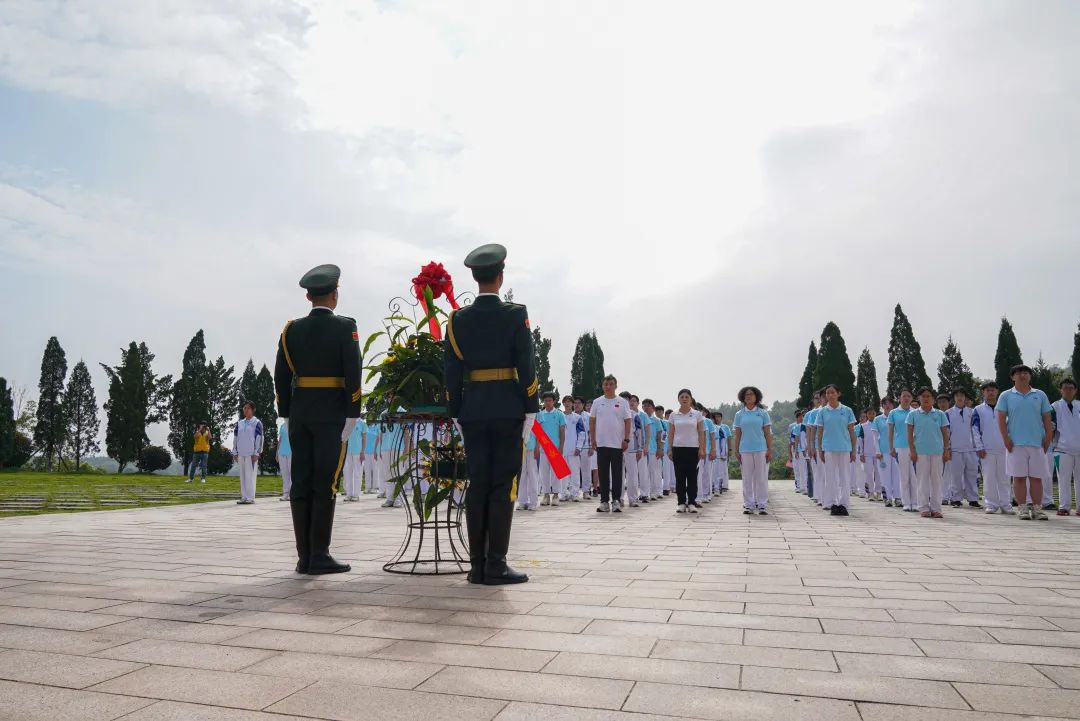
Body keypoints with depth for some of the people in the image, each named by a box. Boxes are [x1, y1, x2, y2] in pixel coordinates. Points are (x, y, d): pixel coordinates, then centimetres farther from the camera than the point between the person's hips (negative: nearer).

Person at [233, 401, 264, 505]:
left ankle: (250, 498, -3)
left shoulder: (257, 423, -2)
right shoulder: (239, 423, 14)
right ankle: (244, 497, 11)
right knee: (242, 476, 7)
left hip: (251, 454, -6)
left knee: (250, 475, -6)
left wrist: (256, 453, -11)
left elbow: (260, 438, -6)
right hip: (241, 453, 6)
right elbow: (235, 438, 17)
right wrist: (235, 452, 11)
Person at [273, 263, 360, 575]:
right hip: (332, 414, -5)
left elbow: (281, 376, 7)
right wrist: (353, 414, -10)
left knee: (301, 484, 6)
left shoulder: (291, 329, 8)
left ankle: (304, 557, 10)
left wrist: (287, 415, 13)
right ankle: (319, 556, 0)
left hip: (300, 414, 5)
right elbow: (353, 373, -13)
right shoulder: (344, 326, -5)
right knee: (325, 484, -2)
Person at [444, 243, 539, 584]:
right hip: (507, 409, -3)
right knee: (503, 487, 0)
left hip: (473, 410, 3)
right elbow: (526, 365, -8)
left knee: (477, 486, 7)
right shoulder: (515, 314, -4)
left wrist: (456, 413, 10)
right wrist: (531, 408, -2)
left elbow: (452, 371, 5)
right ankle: (496, 566, 2)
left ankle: (477, 565, 11)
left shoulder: (458, 319, 5)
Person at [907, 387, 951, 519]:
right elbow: (910, 434, 3)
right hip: (920, 452, -1)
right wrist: (912, 450, -4)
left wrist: (946, 450, 2)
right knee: (923, 480, 2)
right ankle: (924, 508, 8)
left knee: (937, 480, 4)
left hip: (938, 451, 1)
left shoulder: (940, 414, 7)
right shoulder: (913, 414, 4)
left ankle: (936, 509, 11)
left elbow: (945, 433, 8)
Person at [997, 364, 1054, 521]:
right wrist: (1006, 439, -6)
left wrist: (1048, 438, 0)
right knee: (1019, 477, 0)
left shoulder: (1040, 395, 10)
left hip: (1037, 443, 2)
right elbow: (1001, 419, 1)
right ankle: (1023, 508, 6)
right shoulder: (1006, 396, 5)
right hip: (1016, 443, -2)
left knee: (1037, 477, 4)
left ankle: (1037, 508, 10)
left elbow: (1046, 418, 10)